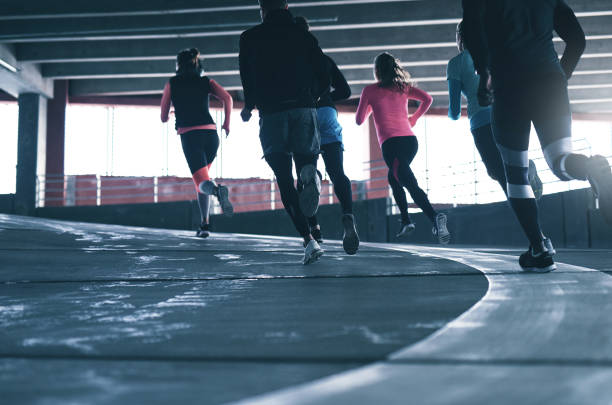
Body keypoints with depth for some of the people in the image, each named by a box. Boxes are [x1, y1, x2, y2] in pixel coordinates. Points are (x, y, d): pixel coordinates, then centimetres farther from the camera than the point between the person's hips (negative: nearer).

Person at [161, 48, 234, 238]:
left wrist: (168, 116, 39)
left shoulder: (172, 83, 13)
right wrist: (227, 124, 8)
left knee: (202, 182, -10)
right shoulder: (206, 81, 16)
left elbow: (163, 117, 15)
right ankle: (204, 224, 10)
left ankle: (218, 190, -47)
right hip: (211, 133, 3)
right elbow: (227, 98, -1)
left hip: (189, 135, -3)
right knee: (202, 178, 20)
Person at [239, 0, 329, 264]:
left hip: (271, 113, -1)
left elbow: (248, 79, 2)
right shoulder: (305, 37, 11)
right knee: (305, 162, 13)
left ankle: (309, 240, -9)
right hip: (304, 110, 1)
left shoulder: (250, 38, 8)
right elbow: (323, 79, 9)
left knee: (285, 180, 3)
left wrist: (249, 107, 20)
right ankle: (310, 170, -27)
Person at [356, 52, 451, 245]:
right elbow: (428, 99, 5)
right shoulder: (404, 87, 16)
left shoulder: (370, 90, 6)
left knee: (411, 184, -18)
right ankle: (405, 219, 18)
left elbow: (359, 120, 10)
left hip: (391, 143, -5)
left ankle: (435, 216, -41)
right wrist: (414, 118, 19)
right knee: (393, 177, 28)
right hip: (411, 140, 5)